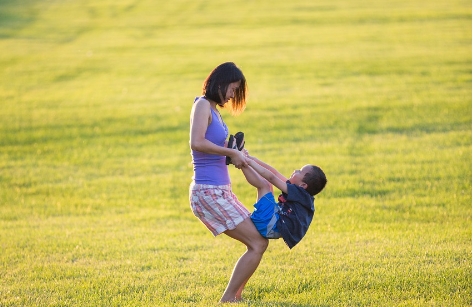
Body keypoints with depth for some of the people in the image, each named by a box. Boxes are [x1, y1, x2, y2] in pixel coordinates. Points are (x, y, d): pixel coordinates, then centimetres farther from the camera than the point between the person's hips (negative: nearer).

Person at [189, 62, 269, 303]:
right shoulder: (203, 105, -10)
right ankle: (226, 300, -5)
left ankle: (235, 297, 16)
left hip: (220, 191, 9)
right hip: (209, 192, -9)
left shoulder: (214, 110, 16)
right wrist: (230, 152, -17)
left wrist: (236, 153, 9)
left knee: (257, 241, 15)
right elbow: (197, 142, -26)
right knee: (258, 244, -9)